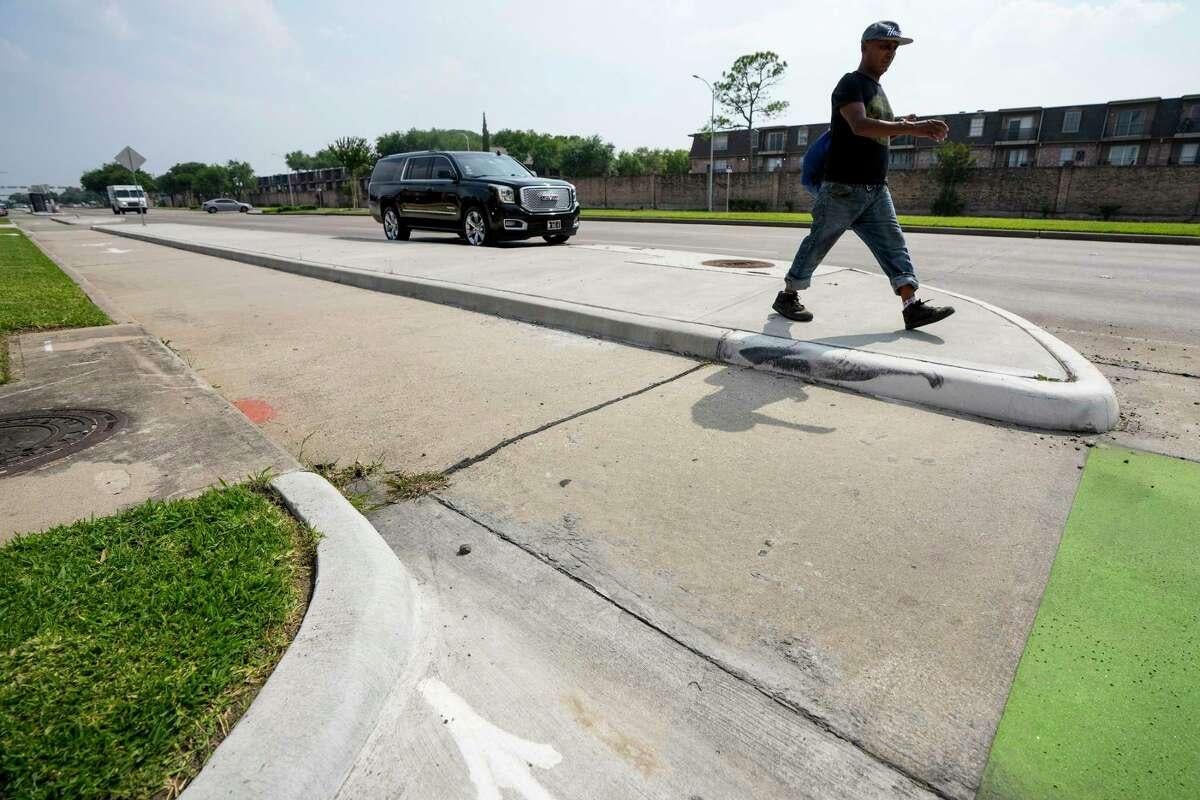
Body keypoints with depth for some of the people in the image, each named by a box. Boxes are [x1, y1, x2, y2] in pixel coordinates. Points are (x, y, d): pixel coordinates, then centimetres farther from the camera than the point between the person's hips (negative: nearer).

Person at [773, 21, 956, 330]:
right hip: (843, 188, -8)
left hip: (876, 189, 8)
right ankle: (787, 296, 16)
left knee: (893, 244, -3)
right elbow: (860, 126, -26)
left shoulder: (878, 90, 21)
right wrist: (910, 128, -31)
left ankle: (912, 306, -8)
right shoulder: (851, 83, -7)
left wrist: (900, 128, 11)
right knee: (818, 243, 2)